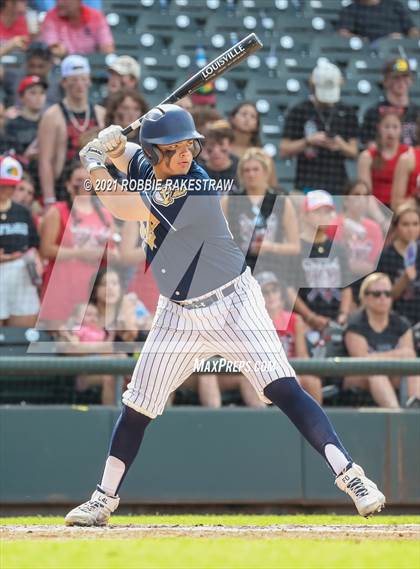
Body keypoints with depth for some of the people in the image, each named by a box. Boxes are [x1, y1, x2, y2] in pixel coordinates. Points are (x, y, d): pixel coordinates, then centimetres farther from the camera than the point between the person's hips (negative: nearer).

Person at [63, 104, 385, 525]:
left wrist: (93, 167, -10)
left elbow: (124, 209, -25)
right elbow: (128, 158, 21)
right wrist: (112, 147, -4)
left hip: (232, 305, -7)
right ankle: (104, 500, 21)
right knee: (137, 405, 8)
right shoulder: (147, 167, -4)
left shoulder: (195, 189, -27)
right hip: (178, 313, 7)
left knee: (283, 389, -19)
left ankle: (349, 475, -21)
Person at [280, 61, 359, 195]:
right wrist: (309, 141, -13)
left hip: (338, 187, 3)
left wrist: (341, 146, -10)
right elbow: (284, 150, 1)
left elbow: (353, 153, 12)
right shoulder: (298, 112, 2)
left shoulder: (347, 113, 10)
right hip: (307, 186, -3)